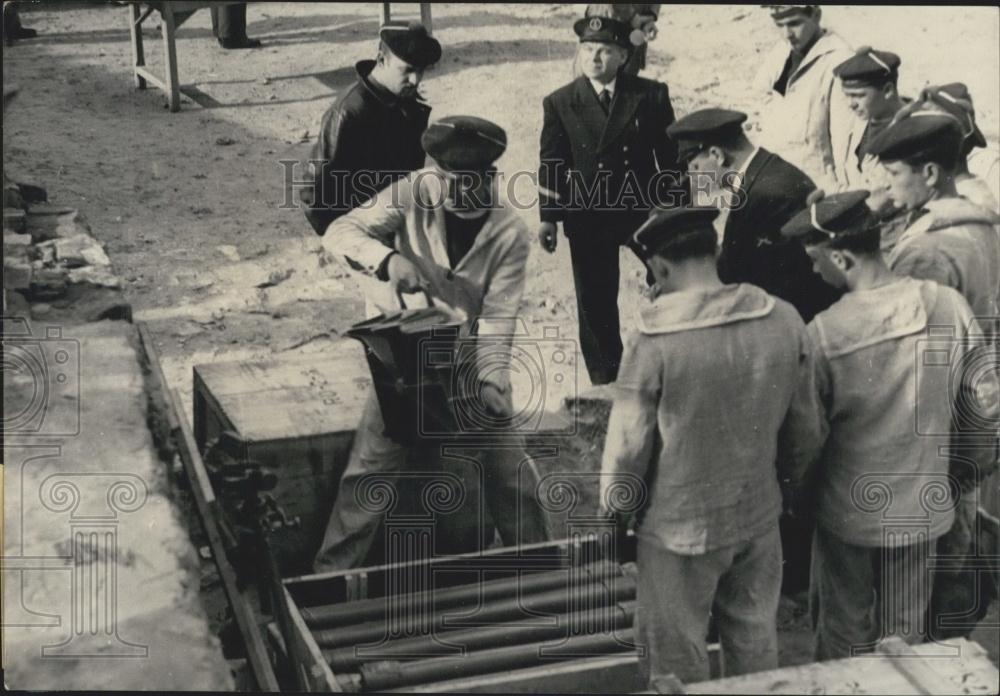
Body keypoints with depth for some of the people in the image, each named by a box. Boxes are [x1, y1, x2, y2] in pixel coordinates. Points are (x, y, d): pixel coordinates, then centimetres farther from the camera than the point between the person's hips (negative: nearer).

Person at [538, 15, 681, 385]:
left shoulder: (651, 94, -4)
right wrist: (548, 217, -5)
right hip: (587, 216, 0)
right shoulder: (560, 103, -2)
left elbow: (670, 154, 1)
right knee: (595, 301, 8)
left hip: (645, 208, 0)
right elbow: (552, 164, 1)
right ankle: (605, 382, 23)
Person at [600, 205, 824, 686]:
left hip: (680, 528, -4)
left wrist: (614, 513, 4)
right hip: (760, 516, 5)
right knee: (756, 651, 22)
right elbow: (805, 429, 2)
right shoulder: (785, 320, -9)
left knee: (678, 669, 15)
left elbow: (628, 448, -13)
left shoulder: (655, 343, -22)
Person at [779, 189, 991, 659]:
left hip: (849, 512, -3)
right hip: (923, 508, 3)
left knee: (844, 641, 18)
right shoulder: (951, 307, -13)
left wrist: (796, 494, 7)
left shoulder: (825, 333, -23)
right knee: (905, 637, 21)